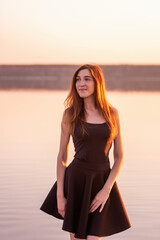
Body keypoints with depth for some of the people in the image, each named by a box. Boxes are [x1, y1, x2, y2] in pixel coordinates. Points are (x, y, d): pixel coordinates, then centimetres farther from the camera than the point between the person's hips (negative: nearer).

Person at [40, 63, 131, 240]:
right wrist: (60, 195, -4)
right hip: (76, 180, 0)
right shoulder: (70, 114, -2)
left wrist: (106, 189, -8)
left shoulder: (112, 113, 1)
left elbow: (119, 155, 2)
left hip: (102, 181, 1)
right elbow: (62, 155, 1)